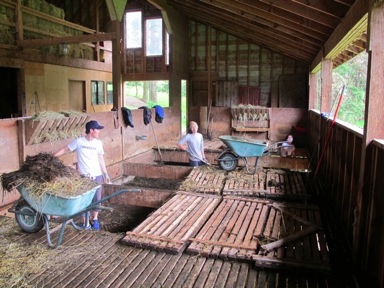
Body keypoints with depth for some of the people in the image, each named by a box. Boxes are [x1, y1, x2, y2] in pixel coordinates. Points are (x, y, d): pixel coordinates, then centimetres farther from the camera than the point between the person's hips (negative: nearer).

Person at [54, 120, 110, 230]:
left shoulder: (98, 143, 0)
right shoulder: (78, 141, -8)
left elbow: (101, 159, 7)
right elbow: (65, 150, 0)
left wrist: (105, 174, 7)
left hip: (97, 175, 2)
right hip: (84, 176, -2)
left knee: (96, 199, 9)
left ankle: (95, 219, 28)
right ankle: (85, 221, 20)